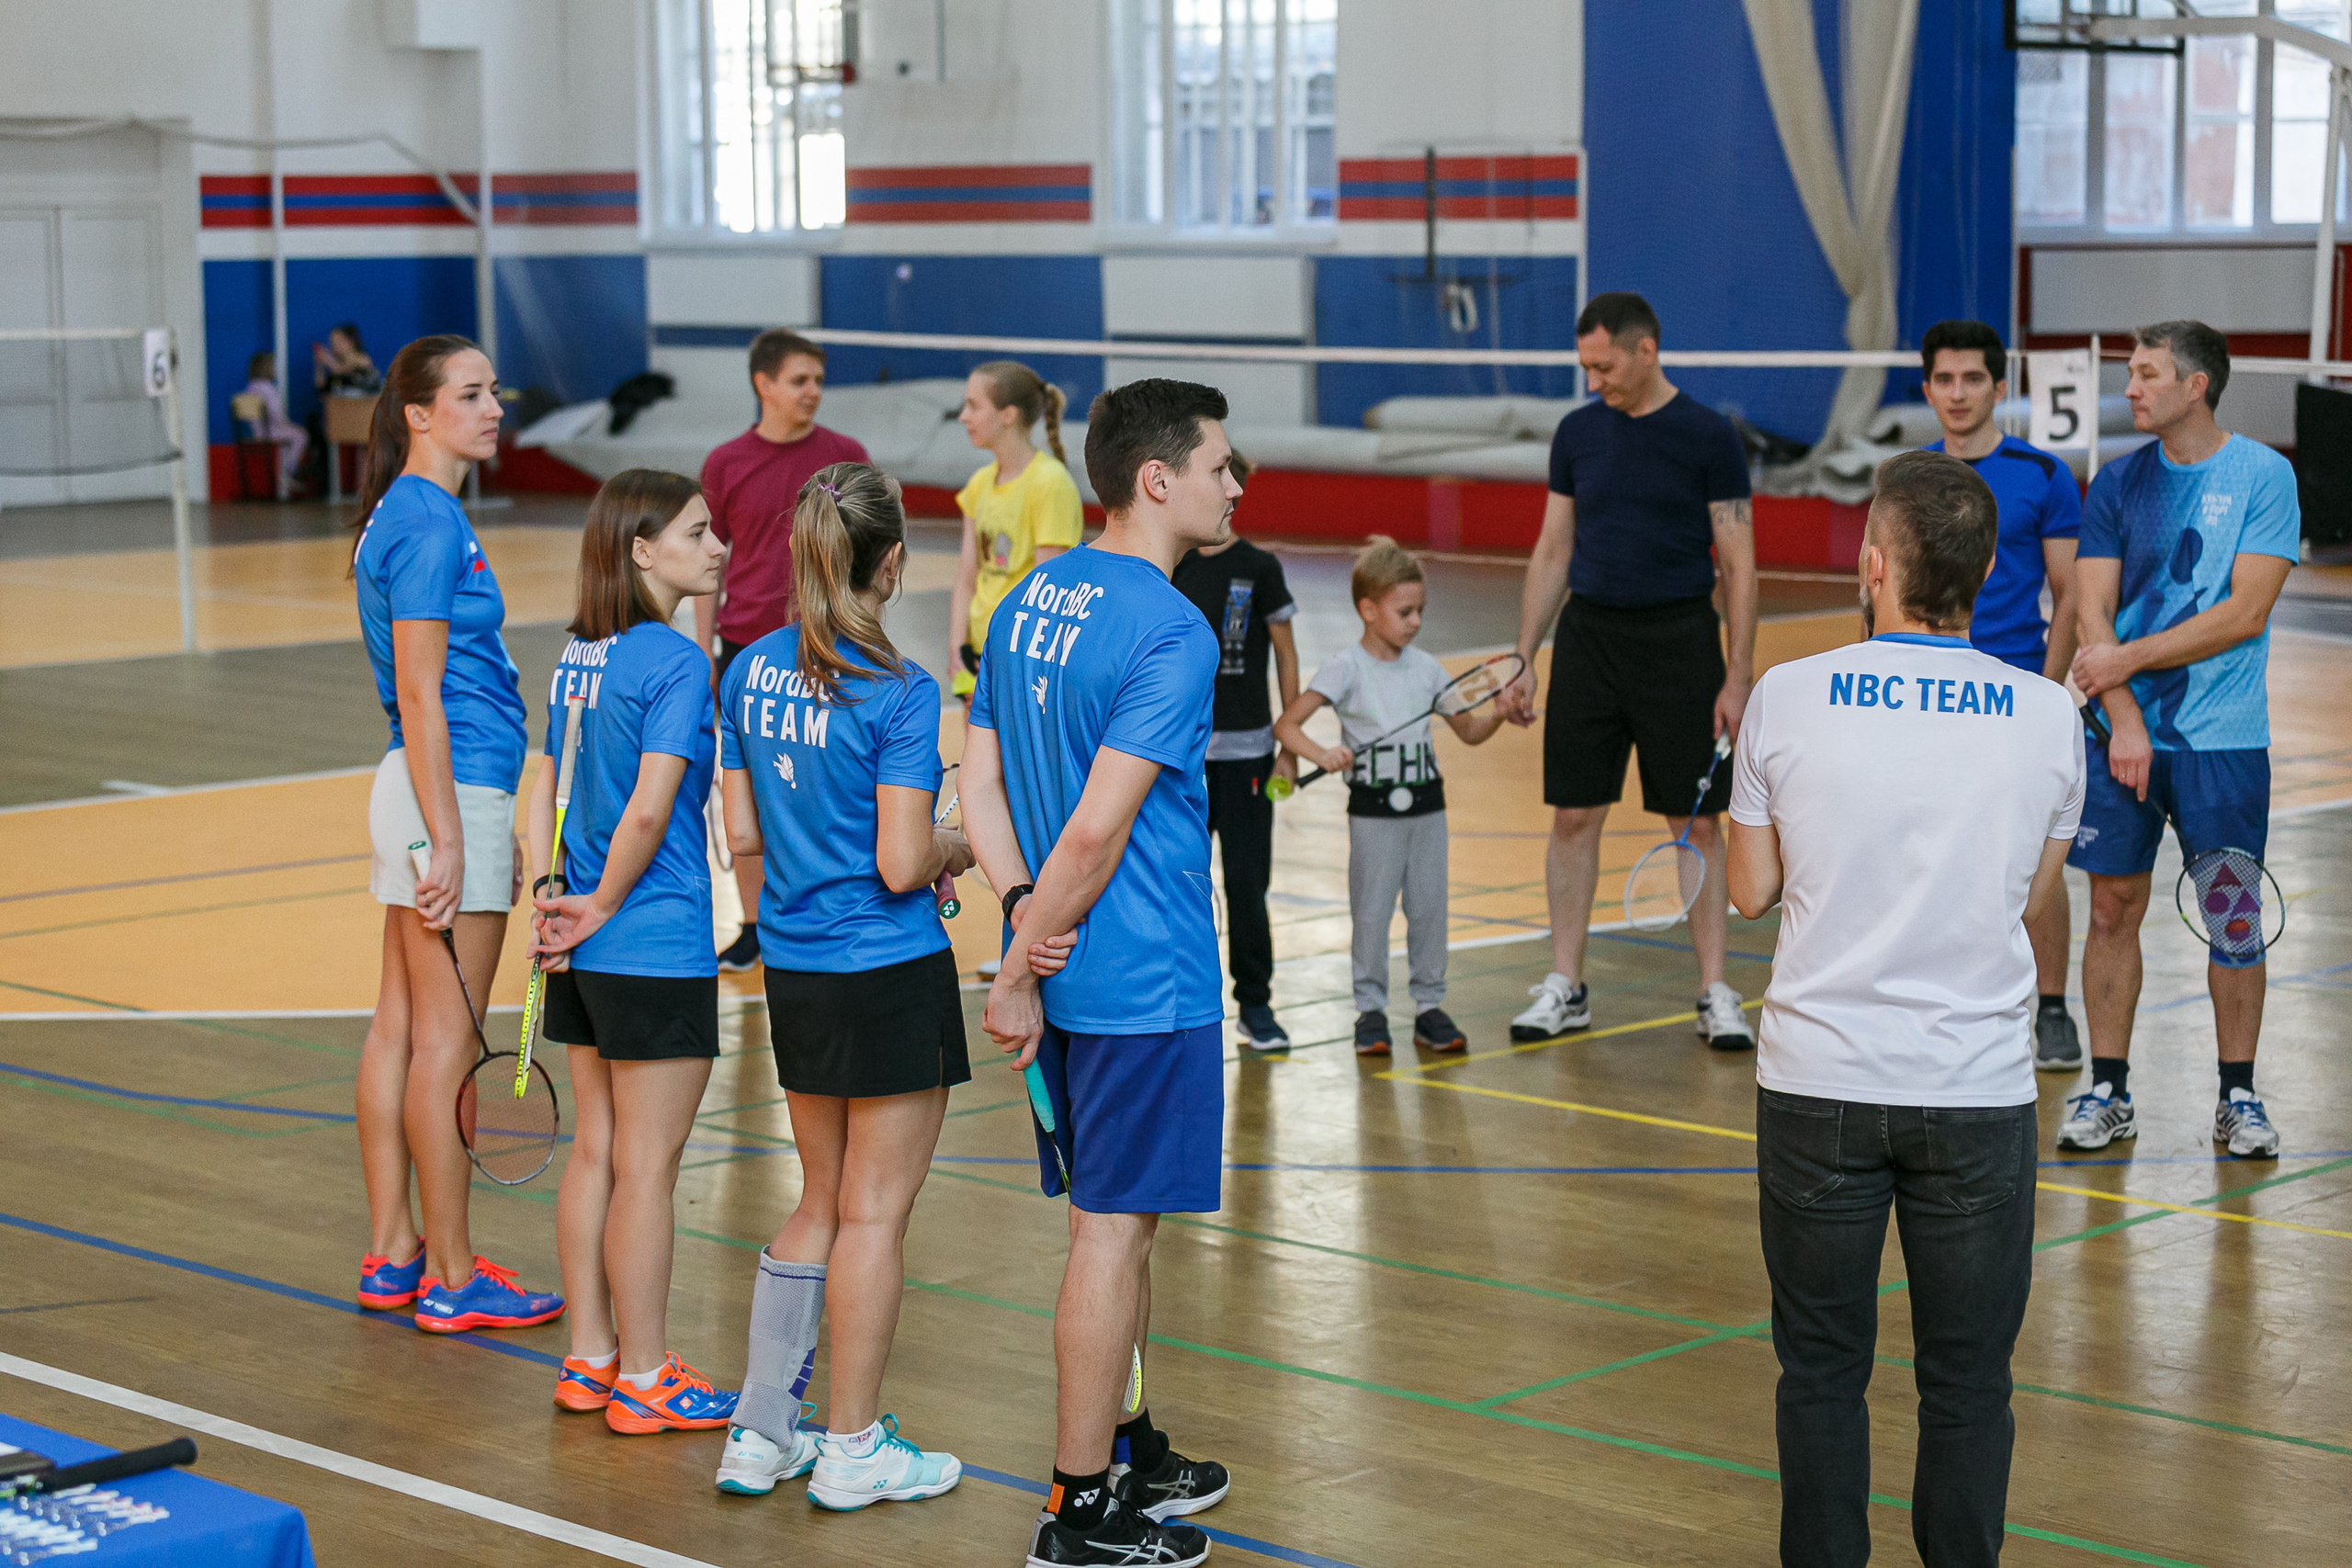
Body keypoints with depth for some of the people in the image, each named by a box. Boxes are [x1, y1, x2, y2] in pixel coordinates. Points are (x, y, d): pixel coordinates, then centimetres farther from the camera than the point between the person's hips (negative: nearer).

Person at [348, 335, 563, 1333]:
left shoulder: (409, 515, 14)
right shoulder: (429, 526, -16)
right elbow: (420, 696, -19)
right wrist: (448, 840, -20)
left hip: (431, 792, 10)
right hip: (454, 796, -10)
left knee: (399, 1027, 12)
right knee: (446, 1041, -3)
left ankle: (392, 1256, 20)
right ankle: (449, 1278, 4)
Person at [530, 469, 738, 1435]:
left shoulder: (577, 657, 9)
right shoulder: (675, 663, -16)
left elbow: (546, 787, 10)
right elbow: (648, 813, -21)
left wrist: (549, 897, 3)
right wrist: (601, 909, -9)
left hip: (586, 950, 8)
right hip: (657, 954, -8)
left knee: (594, 1152, 14)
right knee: (646, 1168, 0)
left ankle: (590, 1358, 23)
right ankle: (644, 1378, 8)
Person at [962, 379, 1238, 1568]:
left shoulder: (1027, 602, 9)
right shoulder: (1171, 635, -18)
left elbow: (977, 785, 7)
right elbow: (1097, 831, -22)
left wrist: (1025, 913, -5)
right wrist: (1021, 974, -14)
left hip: (1067, 972, 9)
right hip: (1143, 982, -9)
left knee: (1115, 1224, 20)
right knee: (1112, 1232, -1)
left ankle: (1130, 1454, 33)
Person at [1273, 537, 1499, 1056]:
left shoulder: (1426, 668, 5)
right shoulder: (1348, 668, -8)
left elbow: (1469, 731, 13)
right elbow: (1286, 725, -12)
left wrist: (1499, 714, -7)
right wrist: (1322, 755, -29)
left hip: (1425, 805, 4)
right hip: (1373, 810, -4)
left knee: (1429, 907, 6)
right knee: (1371, 911, 1)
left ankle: (1429, 1006, 15)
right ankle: (1371, 1009, 11)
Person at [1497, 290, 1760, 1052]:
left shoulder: (1708, 437, -5)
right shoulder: (1577, 433, 6)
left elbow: (1738, 565, -4)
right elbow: (1552, 553, 12)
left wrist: (1738, 678, -10)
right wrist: (1521, 659, 6)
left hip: (1680, 640, -3)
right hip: (1588, 637, 3)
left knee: (1696, 823, 1)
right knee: (1574, 815, 4)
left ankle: (1714, 992, 9)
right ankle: (1565, 987, 14)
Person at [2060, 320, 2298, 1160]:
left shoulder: (2263, 475, -4)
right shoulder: (2119, 483, 5)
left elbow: (2246, 613, -12)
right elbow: (2094, 609, 0)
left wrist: (2128, 658, -12)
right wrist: (2124, 719, -12)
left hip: (2223, 738, -2)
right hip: (2123, 732, 3)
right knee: (2113, 906, 3)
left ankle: (2238, 1097, 14)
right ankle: (2107, 1091, 12)